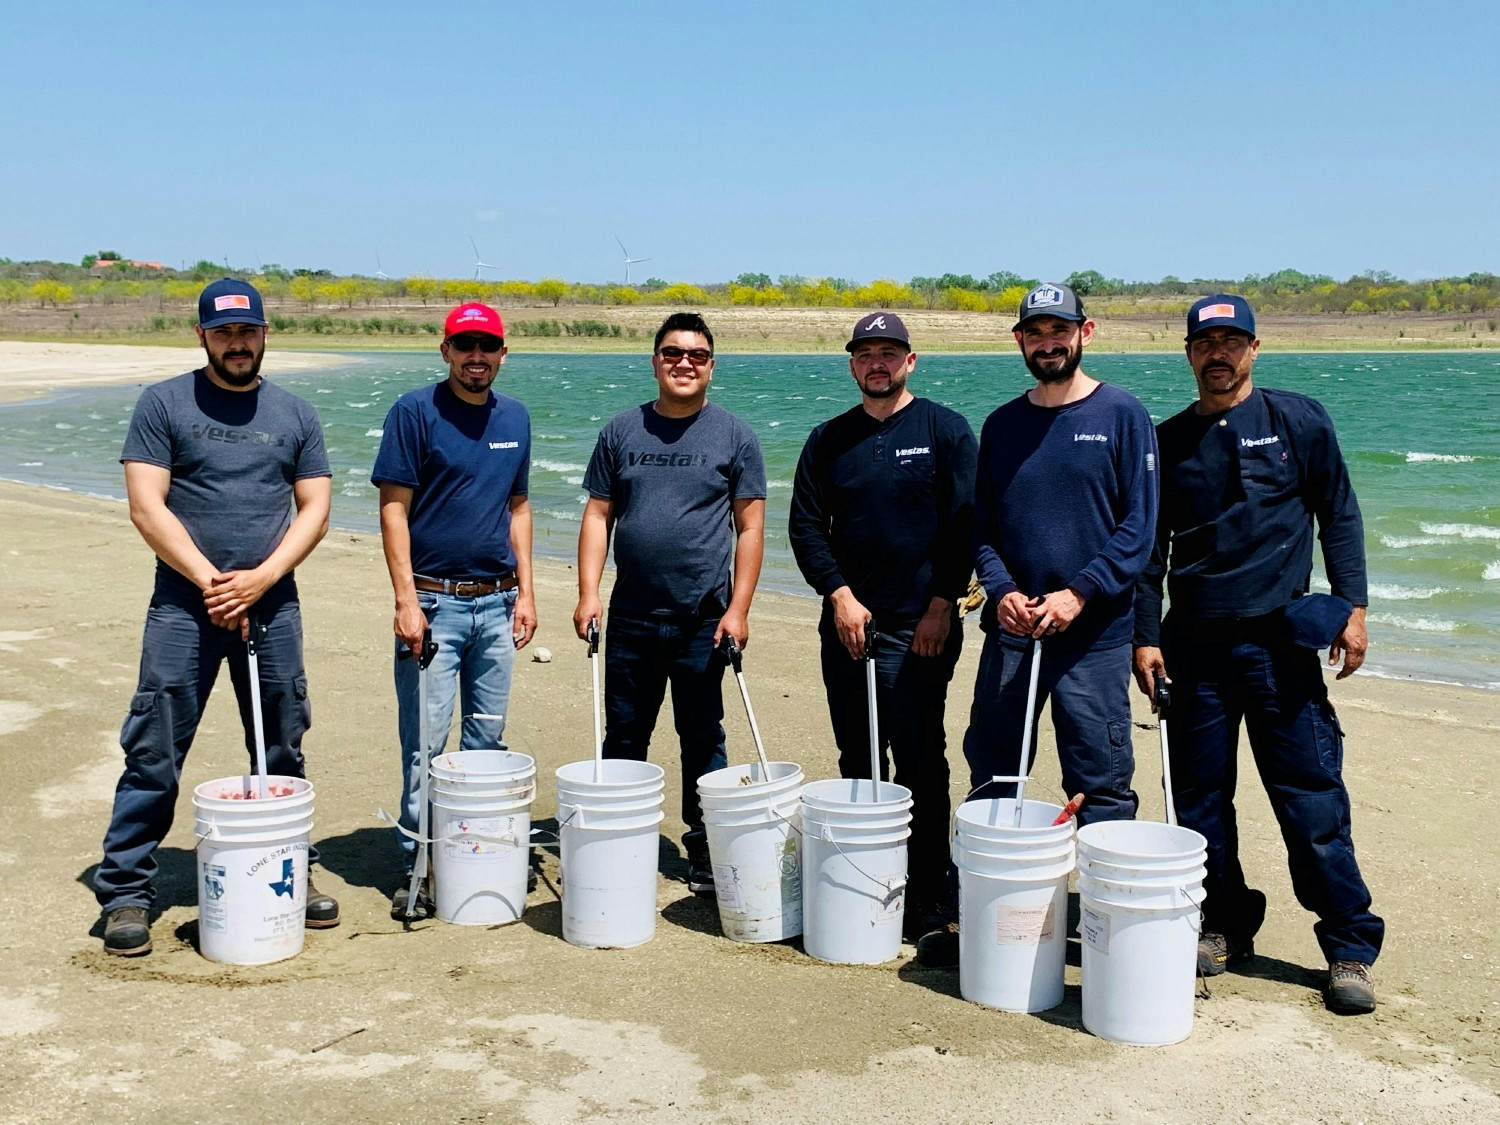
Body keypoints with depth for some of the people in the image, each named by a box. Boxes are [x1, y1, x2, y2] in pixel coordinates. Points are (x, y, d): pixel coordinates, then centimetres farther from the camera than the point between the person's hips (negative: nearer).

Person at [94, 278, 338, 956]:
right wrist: (210, 582, -12)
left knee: (282, 752, 9)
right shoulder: (164, 404, 3)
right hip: (184, 605, -2)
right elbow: (146, 506, -5)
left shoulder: (294, 415, 11)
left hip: (272, 606, 3)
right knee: (154, 754, -2)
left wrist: (261, 578, -9)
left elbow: (314, 511, 6)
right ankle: (125, 893, 7)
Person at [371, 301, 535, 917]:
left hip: (496, 602, 5)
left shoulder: (515, 417, 10)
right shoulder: (415, 411, -6)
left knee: (487, 739, 11)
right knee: (425, 741, -1)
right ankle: (417, 864, 9)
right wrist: (406, 601, -14)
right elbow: (393, 509, -8)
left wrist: (525, 592, 10)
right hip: (434, 602, -5)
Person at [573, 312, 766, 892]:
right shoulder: (621, 431, 7)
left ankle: (705, 851, 20)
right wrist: (588, 593, -3)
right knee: (623, 737, 11)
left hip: (704, 622, -2)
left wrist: (738, 609, -8)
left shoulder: (735, 437, 1)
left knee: (703, 740, 7)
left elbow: (750, 528, 0)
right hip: (630, 619, 2)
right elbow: (598, 515, 7)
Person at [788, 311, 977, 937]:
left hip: (919, 628, -4)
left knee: (919, 764, -3)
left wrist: (941, 607, -10)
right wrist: (839, 594, -4)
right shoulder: (828, 440, 11)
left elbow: (965, 524, -4)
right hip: (846, 624, 4)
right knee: (855, 762, 10)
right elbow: (805, 526, 9)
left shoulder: (945, 430, 0)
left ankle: (925, 901, 6)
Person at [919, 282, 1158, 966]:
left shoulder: (1121, 416, -1)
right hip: (1010, 630, 4)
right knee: (990, 776, 8)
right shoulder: (1002, 425, 11)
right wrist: (1001, 591, -7)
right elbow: (982, 525, 12)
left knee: (1100, 787, 2)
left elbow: (1138, 526, -5)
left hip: (1094, 635, -4)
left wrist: (1077, 595, -15)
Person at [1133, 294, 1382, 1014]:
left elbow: (1339, 517, 6)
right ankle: (1225, 927, 22)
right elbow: (1151, 547, 12)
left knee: (1312, 796, -2)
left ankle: (1350, 948, 9)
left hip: (1280, 640, -3)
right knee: (1199, 797, 6)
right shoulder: (1169, 440, 9)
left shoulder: (1297, 420, 3)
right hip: (1194, 644, 3)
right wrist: (1147, 636, 5)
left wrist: (1351, 606, -4)